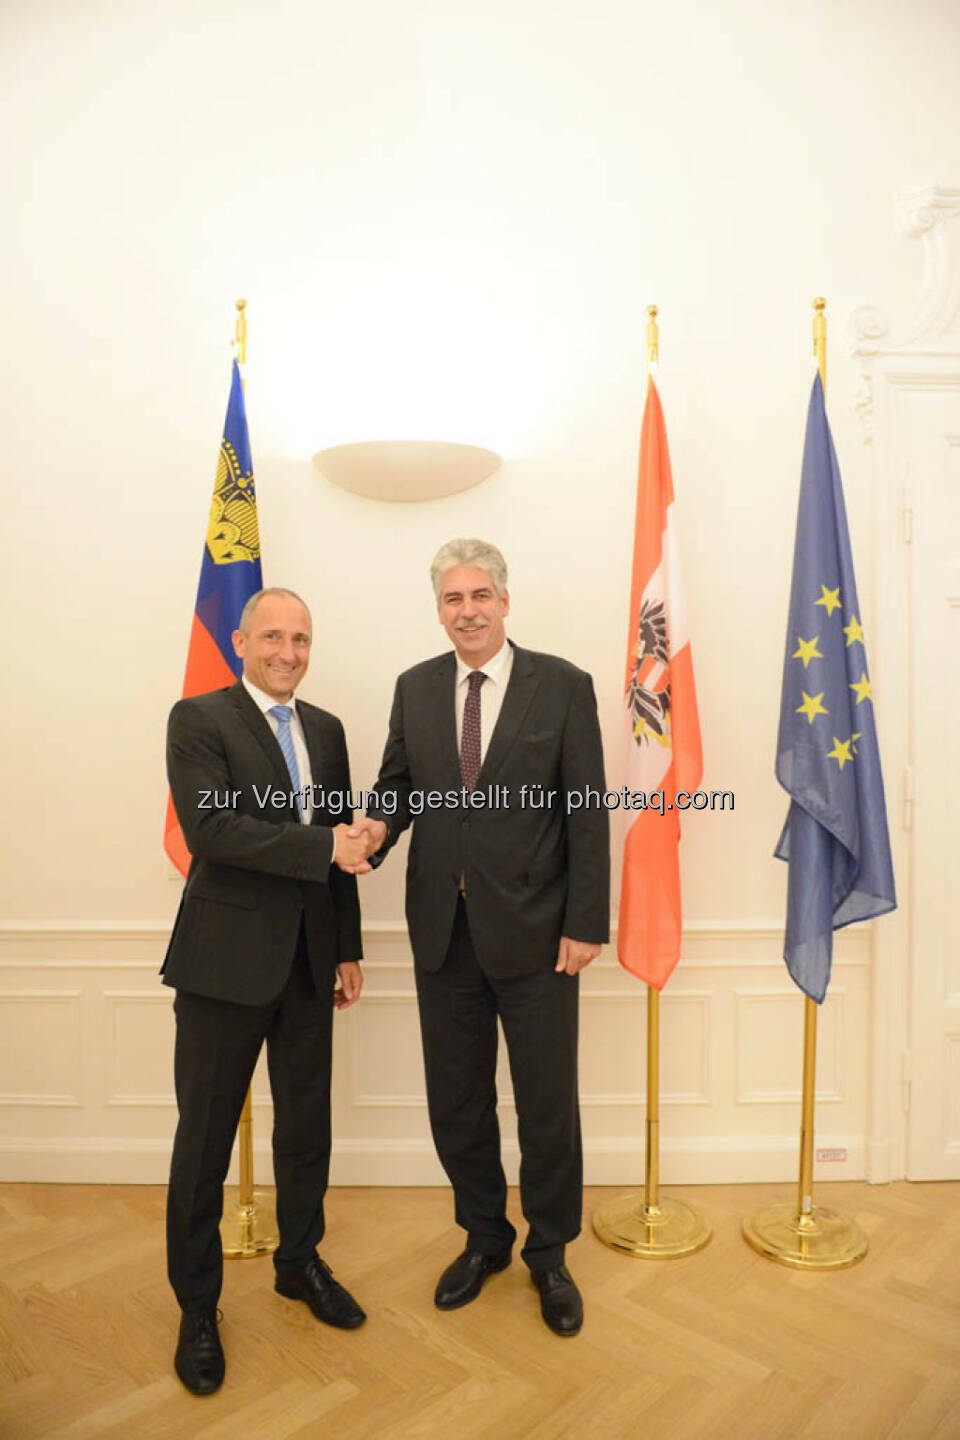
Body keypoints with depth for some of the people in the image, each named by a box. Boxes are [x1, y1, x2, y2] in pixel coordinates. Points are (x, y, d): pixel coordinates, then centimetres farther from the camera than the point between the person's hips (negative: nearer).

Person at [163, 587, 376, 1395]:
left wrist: (348, 948, 11)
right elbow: (209, 827, -20)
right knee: (205, 1138, 8)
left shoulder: (326, 729, 10)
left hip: (309, 960, 5)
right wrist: (324, 846, -21)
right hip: (226, 959, -5)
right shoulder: (198, 719, -7)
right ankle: (197, 1307, 28)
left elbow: (339, 845, 12)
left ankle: (300, 1263, 40)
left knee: (307, 1126, 17)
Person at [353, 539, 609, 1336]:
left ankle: (549, 1254, 35)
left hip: (533, 931, -3)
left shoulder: (562, 685, -5)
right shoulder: (415, 687, 6)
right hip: (444, 930, 4)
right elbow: (397, 781, 11)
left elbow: (588, 813, -7)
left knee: (548, 1105, 10)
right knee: (456, 1104, 16)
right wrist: (379, 823, -13)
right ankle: (484, 1238, 40)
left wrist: (585, 925, -10)